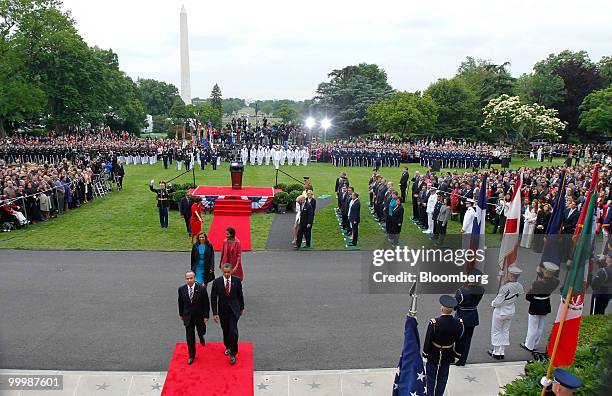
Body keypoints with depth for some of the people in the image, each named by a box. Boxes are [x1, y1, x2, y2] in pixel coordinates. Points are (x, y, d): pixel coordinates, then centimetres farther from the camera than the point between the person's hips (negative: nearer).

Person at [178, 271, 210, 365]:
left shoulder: (202, 289, -19)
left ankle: (201, 337, 59)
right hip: (188, 316, 1)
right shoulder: (181, 289, -12)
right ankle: (191, 355, 24)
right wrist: (181, 314, 9)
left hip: (199, 316, -1)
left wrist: (206, 316, -9)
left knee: (201, 331, 21)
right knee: (190, 337, 7)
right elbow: (180, 303, 3)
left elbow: (206, 303, -11)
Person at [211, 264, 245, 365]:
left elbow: (240, 295, 4)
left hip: (234, 310, -1)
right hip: (223, 310, 1)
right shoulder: (217, 282, -11)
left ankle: (233, 354, 5)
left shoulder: (237, 280, -9)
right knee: (225, 331, 16)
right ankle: (228, 347, 42)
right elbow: (213, 298, -7)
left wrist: (242, 308, 12)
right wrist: (215, 313, -10)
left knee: (233, 331, -9)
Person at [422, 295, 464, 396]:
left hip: (433, 355, -2)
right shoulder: (459, 323, -20)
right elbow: (459, 341, -5)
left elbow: (428, 340, -17)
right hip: (447, 356, 3)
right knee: (443, 377, 22)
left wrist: (425, 354, -1)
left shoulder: (433, 323, -29)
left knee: (431, 377, 19)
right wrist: (456, 354, 11)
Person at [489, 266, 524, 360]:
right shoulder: (519, 287, -10)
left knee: (496, 331, 11)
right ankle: (502, 352, 27)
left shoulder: (505, 287, -31)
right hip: (511, 311, 6)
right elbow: (516, 299, 2)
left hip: (500, 311, -6)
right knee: (505, 331, 19)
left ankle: (496, 353, 20)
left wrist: (492, 303, -5)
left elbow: (498, 302, -23)